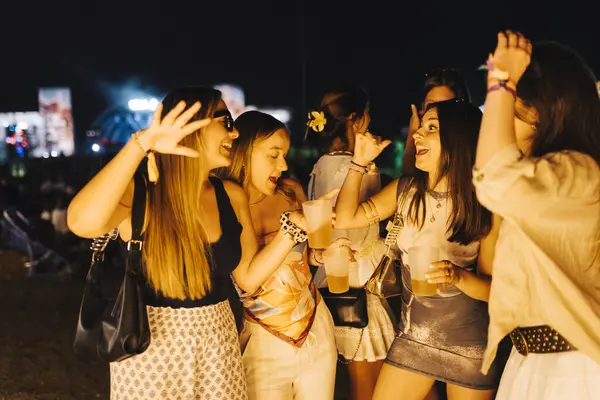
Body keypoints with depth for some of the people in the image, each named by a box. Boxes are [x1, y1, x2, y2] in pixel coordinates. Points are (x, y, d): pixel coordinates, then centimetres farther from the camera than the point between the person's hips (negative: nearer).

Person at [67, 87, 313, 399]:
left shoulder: (232, 195, 1)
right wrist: (141, 145, -38)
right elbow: (81, 223, -36)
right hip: (150, 348, -4)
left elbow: (248, 276, 4)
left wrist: (295, 225, -7)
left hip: (218, 343, 5)